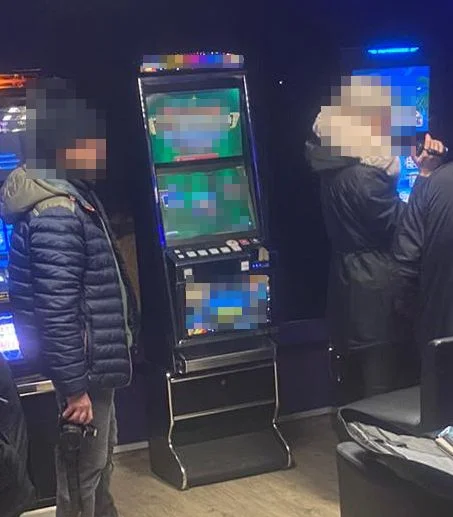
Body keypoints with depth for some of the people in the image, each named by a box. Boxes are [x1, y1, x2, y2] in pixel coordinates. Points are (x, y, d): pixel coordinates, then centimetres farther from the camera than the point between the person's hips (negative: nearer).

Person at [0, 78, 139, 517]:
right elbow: (56, 311, -27)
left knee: (98, 457, 24)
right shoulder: (56, 214, -25)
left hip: (92, 362, 10)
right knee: (83, 473, 6)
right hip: (81, 368, -10)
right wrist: (75, 387, -23)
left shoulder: (71, 195, 7)